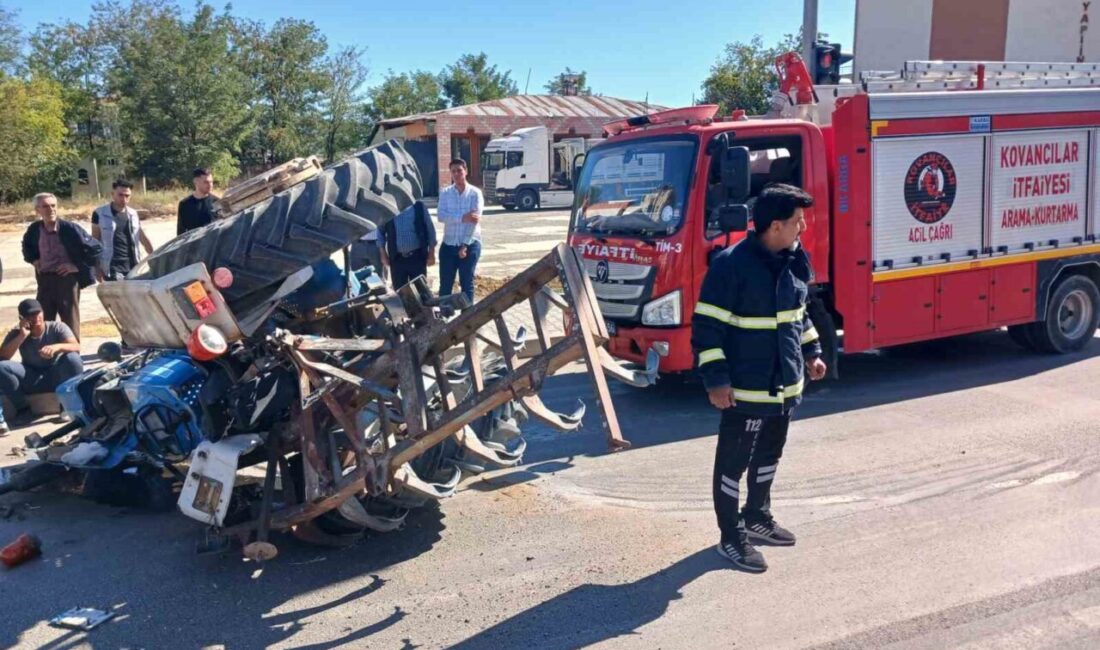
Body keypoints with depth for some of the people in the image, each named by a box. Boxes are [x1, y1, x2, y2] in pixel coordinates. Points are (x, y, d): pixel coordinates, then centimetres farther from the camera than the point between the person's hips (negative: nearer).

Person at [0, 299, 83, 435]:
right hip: (31, 380, 2)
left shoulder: (57, 327, -11)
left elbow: (76, 347, -25)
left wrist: (57, 347, -46)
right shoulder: (16, 333, -4)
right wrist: (22, 336, -25)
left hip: (57, 377, -2)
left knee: (72, 358, -34)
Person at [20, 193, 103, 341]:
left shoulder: (69, 228, -14)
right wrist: (33, 260, 9)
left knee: (70, 322, 4)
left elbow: (96, 248, -12)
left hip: (67, 278, -4)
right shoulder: (34, 230, 0)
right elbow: (27, 246, 25)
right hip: (45, 280, 4)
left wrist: (78, 266, -11)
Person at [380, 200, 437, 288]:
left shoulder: (419, 207, -1)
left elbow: (430, 230, 3)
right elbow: (380, 231, 10)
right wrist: (383, 254, 4)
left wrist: (431, 254, 0)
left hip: (417, 257, -1)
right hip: (396, 259, 1)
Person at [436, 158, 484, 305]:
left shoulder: (475, 193, -4)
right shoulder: (445, 193, 4)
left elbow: (474, 220, -11)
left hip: (470, 245, -2)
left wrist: (465, 245, -16)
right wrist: (462, 218, -23)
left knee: (467, 284, 4)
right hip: (449, 245, 2)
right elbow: (441, 216, -10)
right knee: (445, 285, 6)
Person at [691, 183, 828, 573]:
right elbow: (707, 327, -18)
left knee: (769, 457, 23)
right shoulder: (731, 265, -20)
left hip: (786, 386, 8)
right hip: (745, 391, -8)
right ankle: (730, 538, 17)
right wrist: (715, 380, -20)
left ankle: (757, 517, 42)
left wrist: (811, 352, 18)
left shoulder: (794, 261, 5)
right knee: (733, 463, 5)